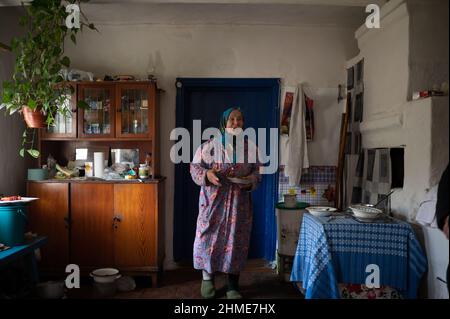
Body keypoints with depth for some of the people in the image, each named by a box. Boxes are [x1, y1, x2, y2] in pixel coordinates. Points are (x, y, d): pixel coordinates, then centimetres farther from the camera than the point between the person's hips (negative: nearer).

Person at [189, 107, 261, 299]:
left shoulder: (250, 148, 4)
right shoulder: (209, 146, -4)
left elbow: (257, 172, 9)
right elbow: (194, 167, -2)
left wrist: (251, 180, -13)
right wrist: (206, 174, -22)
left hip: (239, 203, 2)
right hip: (213, 201, -2)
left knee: (236, 240, 6)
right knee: (209, 237, 4)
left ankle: (233, 285, 21)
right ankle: (207, 276, 29)